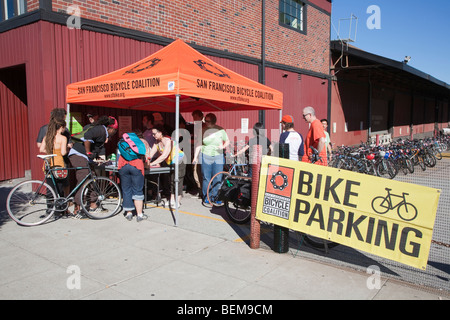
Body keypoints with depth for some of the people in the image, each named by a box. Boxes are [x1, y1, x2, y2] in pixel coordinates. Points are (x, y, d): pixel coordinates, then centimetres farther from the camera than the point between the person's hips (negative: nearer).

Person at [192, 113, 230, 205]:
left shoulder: (220, 130, 2)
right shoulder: (203, 130, 4)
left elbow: (227, 141, 11)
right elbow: (199, 145, 7)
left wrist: (223, 146, -10)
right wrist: (195, 157, 2)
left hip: (218, 157, 0)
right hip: (206, 157, 0)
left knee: (217, 178, 0)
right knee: (206, 178, 2)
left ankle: (215, 197, 12)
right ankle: (206, 197, 14)